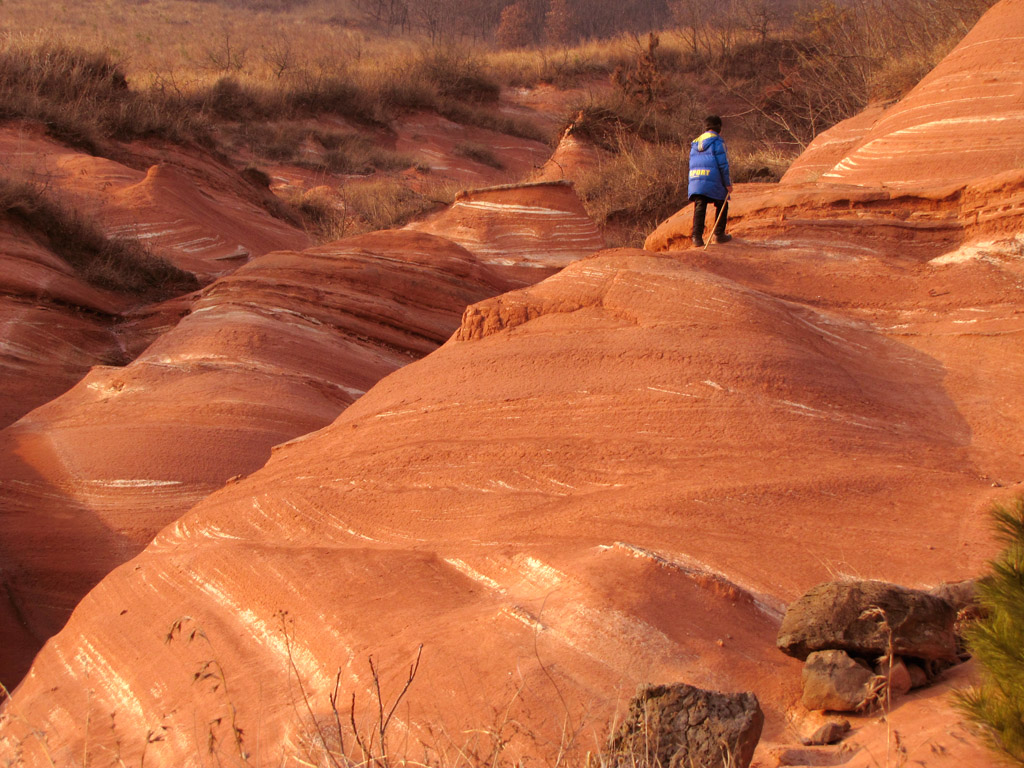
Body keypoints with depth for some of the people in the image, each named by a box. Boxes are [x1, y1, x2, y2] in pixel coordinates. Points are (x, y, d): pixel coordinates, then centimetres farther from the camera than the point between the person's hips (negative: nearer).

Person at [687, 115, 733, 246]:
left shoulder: (695, 143, 20)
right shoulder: (717, 141, -3)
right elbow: (723, 164, -8)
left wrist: (692, 185, 24)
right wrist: (728, 183, -3)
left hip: (695, 181, 5)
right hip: (713, 181, -5)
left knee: (699, 207, 1)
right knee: (722, 206, 13)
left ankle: (697, 236, -13)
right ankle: (719, 234, 16)